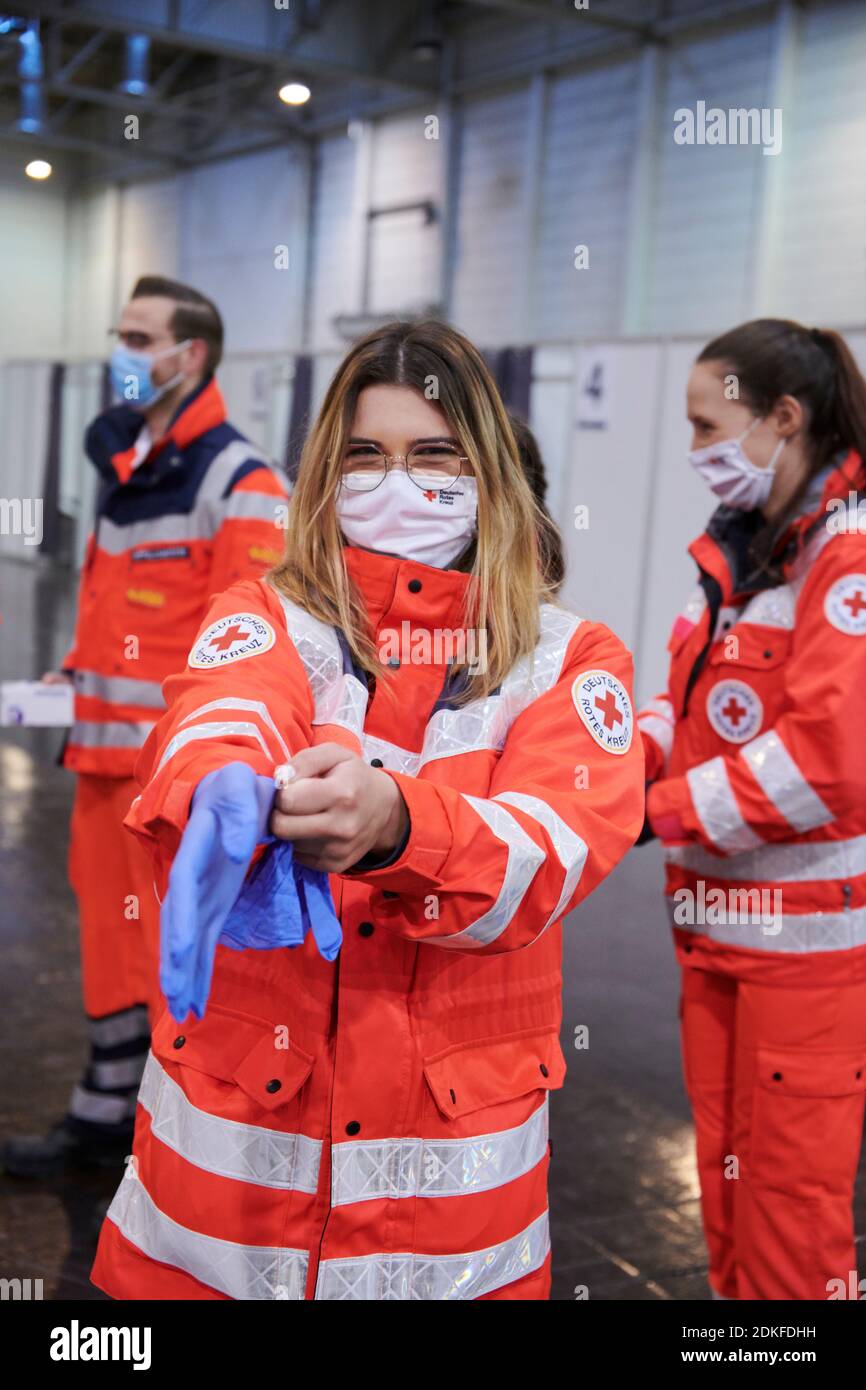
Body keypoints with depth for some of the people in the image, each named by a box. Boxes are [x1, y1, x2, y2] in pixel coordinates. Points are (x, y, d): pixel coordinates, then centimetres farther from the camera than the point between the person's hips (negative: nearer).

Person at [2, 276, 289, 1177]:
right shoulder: (120, 469, 14)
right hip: (106, 752, 8)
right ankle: (105, 1113, 30)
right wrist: (81, 689, 14)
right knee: (111, 932, 16)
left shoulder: (237, 483, -13)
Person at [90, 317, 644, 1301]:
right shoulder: (264, 621, -1)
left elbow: (566, 838, -20)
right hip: (231, 1146, 1)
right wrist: (223, 808, -48)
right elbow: (208, 733, -23)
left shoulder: (566, 658, -2)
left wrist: (397, 826, -41)